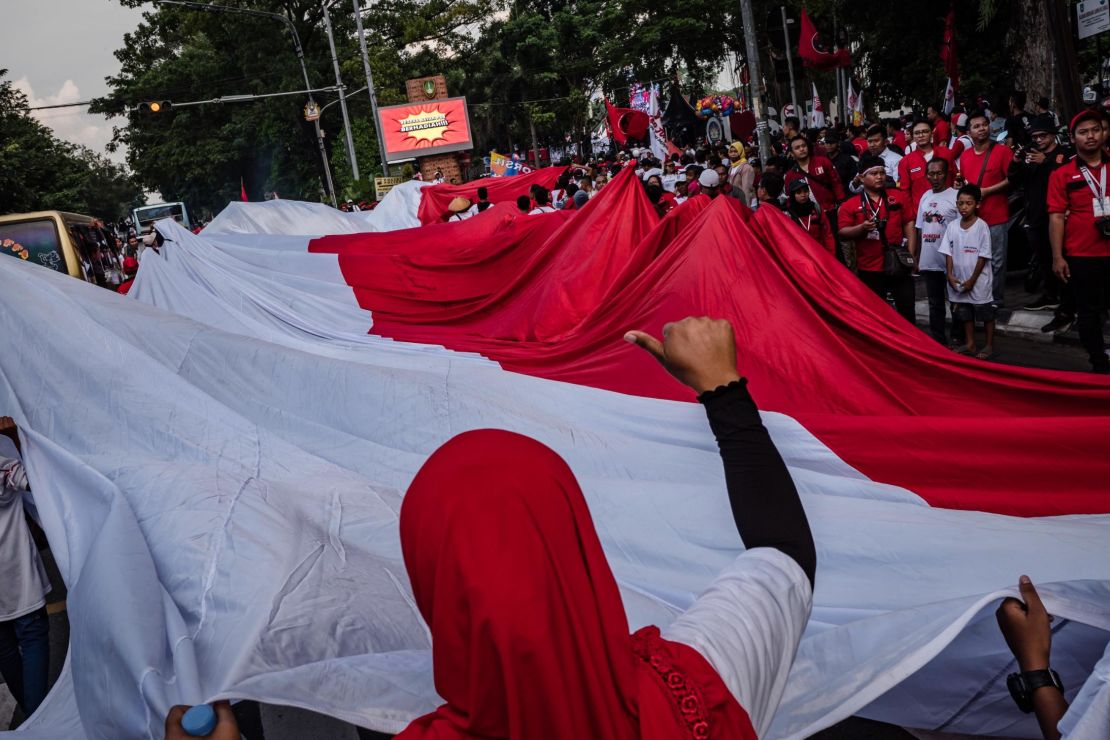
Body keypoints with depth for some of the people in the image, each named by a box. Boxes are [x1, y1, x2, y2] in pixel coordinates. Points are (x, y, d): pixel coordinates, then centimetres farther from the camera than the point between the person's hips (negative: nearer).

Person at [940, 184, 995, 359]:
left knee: (986, 313, 7)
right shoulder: (952, 226, 1)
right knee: (965, 313, 15)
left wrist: (972, 280, -13)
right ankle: (969, 344, 28)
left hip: (978, 281, -4)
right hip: (958, 280, 5)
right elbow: (948, 253, 3)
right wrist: (949, 275, -7)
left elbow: (983, 256, -12)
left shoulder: (982, 226, -12)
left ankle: (989, 345, 18)